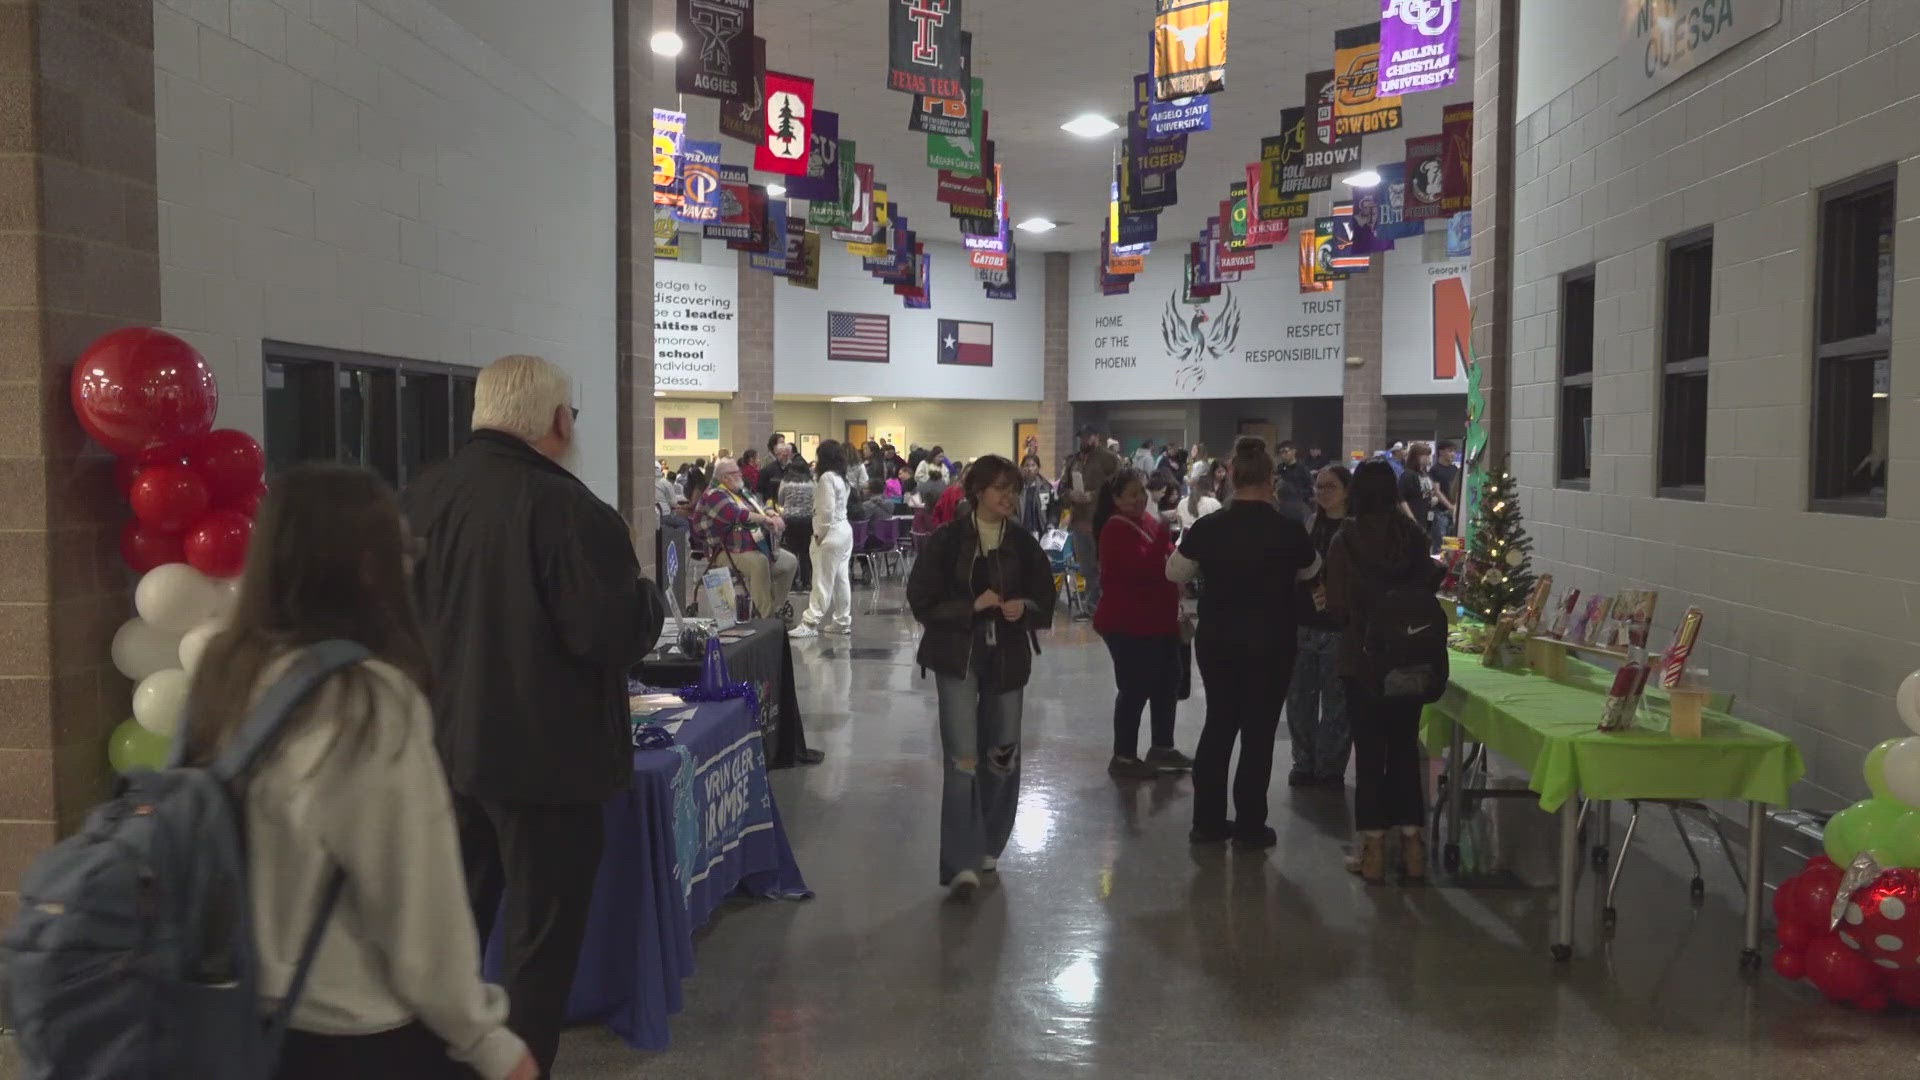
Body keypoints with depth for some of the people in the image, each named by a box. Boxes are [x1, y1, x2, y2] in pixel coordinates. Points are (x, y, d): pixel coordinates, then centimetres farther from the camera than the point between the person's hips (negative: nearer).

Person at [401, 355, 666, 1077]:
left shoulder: (422, 497, 3)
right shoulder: (567, 508, -20)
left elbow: (396, 614, 12)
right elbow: (617, 634, -23)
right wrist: (648, 596, -3)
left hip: (445, 746, 7)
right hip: (543, 753, -7)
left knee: (452, 921, 21)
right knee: (541, 934, 6)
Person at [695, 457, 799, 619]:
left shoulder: (741, 492, 19)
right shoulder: (715, 495, -10)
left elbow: (760, 508, 24)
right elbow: (735, 514, -26)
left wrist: (774, 516, 0)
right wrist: (765, 519, -21)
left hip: (757, 546, 10)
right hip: (728, 552, -10)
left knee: (790, 561, 5)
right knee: (759, 562, -36)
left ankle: (776, 608, 13)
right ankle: (765, 615, -31)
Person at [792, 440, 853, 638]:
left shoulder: (827, 477, -15)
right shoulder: (840, 477, 12)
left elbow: (827, 510, -20)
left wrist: (819, 534, -11)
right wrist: (816, 475, 13)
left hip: (831, 533, -9)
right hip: (844, 530, 9)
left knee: (823, 580, -6)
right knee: (841, 579, 11)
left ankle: (810, 623, -3)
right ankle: (842, 621, 15)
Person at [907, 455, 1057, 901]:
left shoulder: (1023, 544, 5)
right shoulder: (946, 540, -6)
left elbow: (1045, 600, 13)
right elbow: (922, 601, -7)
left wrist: (1024, 607, -10)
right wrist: (972, 605, -19)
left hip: (1007, 659, 4)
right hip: (959, 658, -4)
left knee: (1003, 755, 12)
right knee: (963, 758, -12)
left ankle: (988, 847, 31)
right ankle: (961, 863, -9)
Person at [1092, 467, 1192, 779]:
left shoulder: (1148, 519, 11)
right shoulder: (1116, 529, -16)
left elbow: (1163, 559, 23)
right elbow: (1143, 567, -29)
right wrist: (1163, 531, -33)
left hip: (1157, 618, 10)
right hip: (1127, 623, -10)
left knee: (1168, 681, 16)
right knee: (1136, 687, -5)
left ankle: (1162, 747, 30)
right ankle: (1123, 758, 5)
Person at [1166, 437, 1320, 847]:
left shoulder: (1206, 528, -10)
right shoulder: (1288, 530, -13)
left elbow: (1175, 573, 5)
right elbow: (1310, 571, 8)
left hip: (1216, 642, 3)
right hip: (1270, 644, -2)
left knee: (1218, 724, 15)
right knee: (1259, 731, 7)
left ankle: (1207, 821, 20)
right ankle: (1249, 826, 13)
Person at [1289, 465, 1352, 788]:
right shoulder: (1307, 524, 10)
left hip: (1339, 628, -5)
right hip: (1302, 624, 5)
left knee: (1336, 705, 4)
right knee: (1299, 701, 10)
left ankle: (1330, 770, 16)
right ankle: (1304, 764, 23)